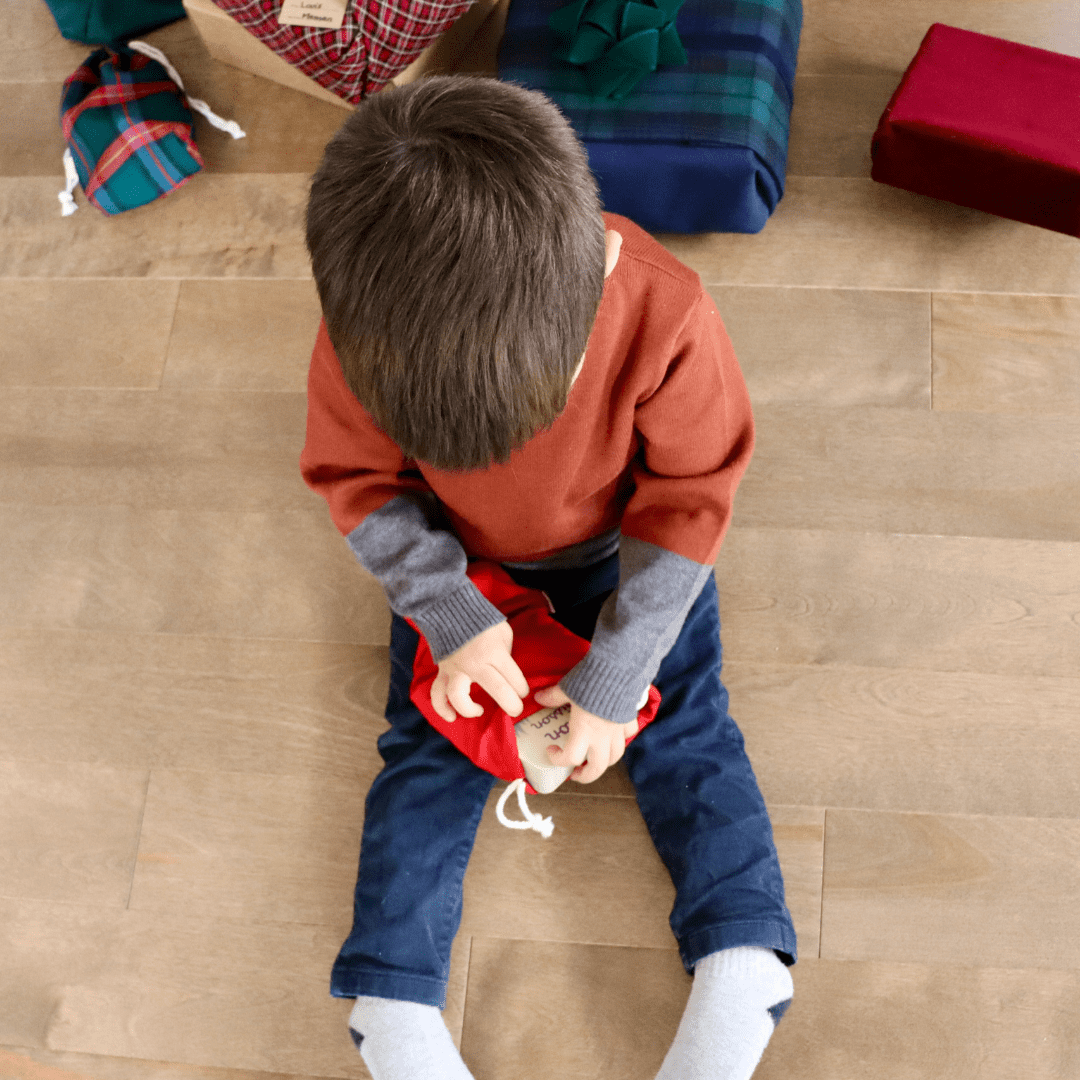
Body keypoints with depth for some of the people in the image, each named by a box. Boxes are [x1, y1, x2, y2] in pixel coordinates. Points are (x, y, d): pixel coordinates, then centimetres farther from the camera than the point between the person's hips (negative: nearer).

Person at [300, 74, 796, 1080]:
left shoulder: (665, 316, -38)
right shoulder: (361, 334, -33)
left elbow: (687, 501, -22)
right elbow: (359, 481, -14)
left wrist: (614, 682, -19)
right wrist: (451, 616, -25)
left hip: (625, 540, -1)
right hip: (460, 556, 1)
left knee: (684, 726, -5)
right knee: (430, 747, 0)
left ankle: (742, 976, 4)